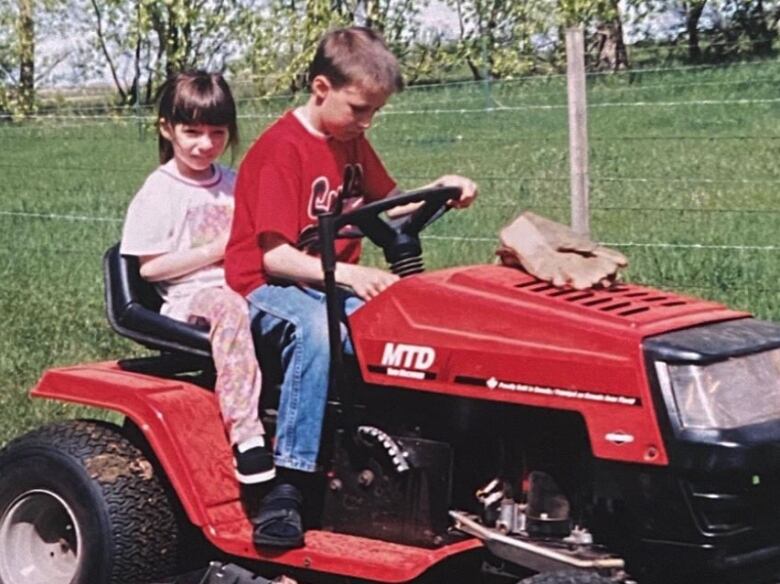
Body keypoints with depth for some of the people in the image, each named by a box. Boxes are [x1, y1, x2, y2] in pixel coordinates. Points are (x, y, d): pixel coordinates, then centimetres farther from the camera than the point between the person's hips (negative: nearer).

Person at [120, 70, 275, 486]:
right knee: (229, 308, -41)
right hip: (188, 299, -5)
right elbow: (149, 267, -5)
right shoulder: (158, 194, 1)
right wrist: (217, 250, -9)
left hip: (241, 289, 5)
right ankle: (245, 435, -46)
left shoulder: (234, 186, 19)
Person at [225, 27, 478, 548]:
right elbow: (275, 255, -21)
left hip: (337, 284, 8)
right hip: (269, 287, -7)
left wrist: (438, 191, 6)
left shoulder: (351, 142, 13)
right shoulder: (283, 149, -14)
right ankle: (288, 487, -39)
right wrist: (347, 274, -34)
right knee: (318, 330, -40)